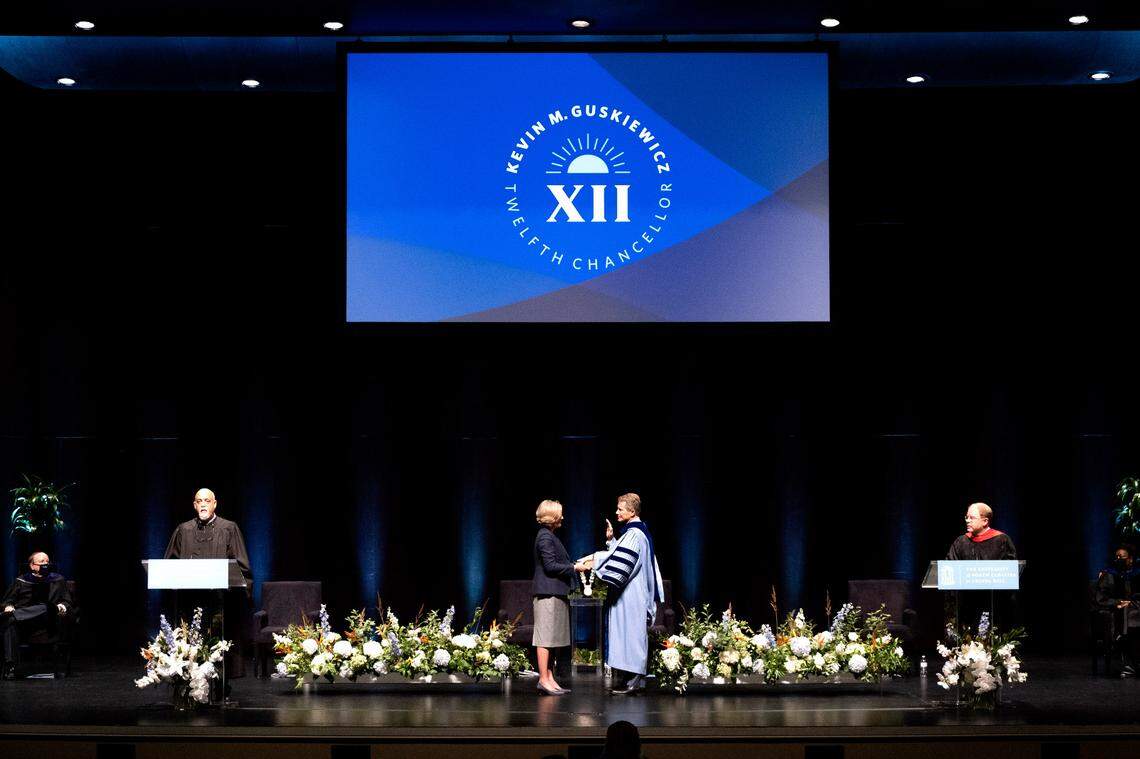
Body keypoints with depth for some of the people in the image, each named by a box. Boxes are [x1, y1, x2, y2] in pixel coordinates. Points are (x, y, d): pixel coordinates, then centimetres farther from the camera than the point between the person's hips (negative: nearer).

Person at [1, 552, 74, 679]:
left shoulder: (58, 580, 28)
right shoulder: (22, 581, 29)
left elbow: (68, 602, 21)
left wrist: (63, 607, -4)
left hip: (48, 621, -1)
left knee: (45, 608, -39)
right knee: (11, 625, -38)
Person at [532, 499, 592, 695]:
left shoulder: (550, 536, 18)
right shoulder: (545, 537, -12)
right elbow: (550, 566, -18)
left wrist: (575, 565, 15)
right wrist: (574, 567, -12)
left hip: (554, 593, 10)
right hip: (548, 593, -10)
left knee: (550, 638, 11)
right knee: (546, 637, -8)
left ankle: (549, 678, 14)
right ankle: (544, 680, -7)